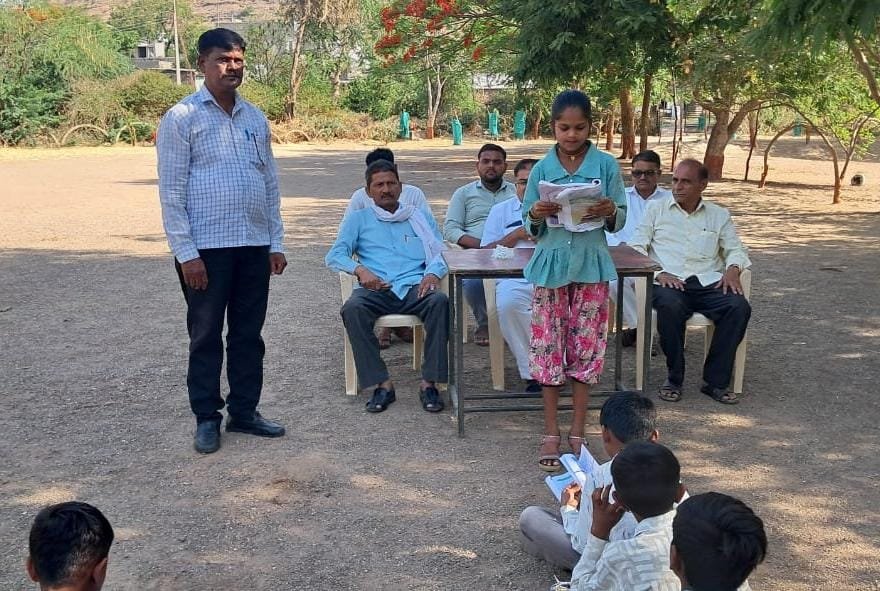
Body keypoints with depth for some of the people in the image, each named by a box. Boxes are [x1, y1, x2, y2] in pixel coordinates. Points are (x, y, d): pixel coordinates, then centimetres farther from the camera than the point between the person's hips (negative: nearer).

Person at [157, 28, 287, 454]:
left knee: (248, 334, 11)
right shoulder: (181, 118, -4)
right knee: (206, 336, 5)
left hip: (254, 246, 5)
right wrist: (185, 252, -13)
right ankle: (206, 418, 17)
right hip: (207, 247, -5)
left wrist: (276, 242, 9)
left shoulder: (256, 119, 12)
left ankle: (244, 412, 23)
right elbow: (171, 191, -7)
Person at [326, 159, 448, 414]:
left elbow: (441, 253, 15)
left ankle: (429, 383, -30)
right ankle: (382, 384, -30)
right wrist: (360, 270, -10)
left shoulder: (421, 219, 28)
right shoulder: (358, 219, 24)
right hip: (376, 290, 0)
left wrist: (433, 274, -9)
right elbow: (334, 255, 11)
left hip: (414, 287, 1)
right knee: (352, 308, -34)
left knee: (440, 301, -33)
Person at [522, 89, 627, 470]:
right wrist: (536, 216, -16)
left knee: (586, 348, 4)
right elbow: (530, 230, 6)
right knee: (548, 347, 1)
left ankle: (577, 432, 18)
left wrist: (610, 211, -18)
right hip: (551, 265, 0)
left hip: (591, 267, 0)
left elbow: (619, 223, 3)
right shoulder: (542, 169, 2)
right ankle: (551, 432, 13)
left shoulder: (606, 165, 0)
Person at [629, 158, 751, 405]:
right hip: (668, 282, -2)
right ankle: (674, 378, -18)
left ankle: (715, 382, -19)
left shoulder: (719, 215, 21)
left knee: (740, 307, -27)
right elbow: (637, 247, 7)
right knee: (670, 306, -37)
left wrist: (733, 269, -5)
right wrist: (657, 272, -10)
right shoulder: (656, 208, 15)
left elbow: (735, 249, 20)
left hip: (709, 283, 2)